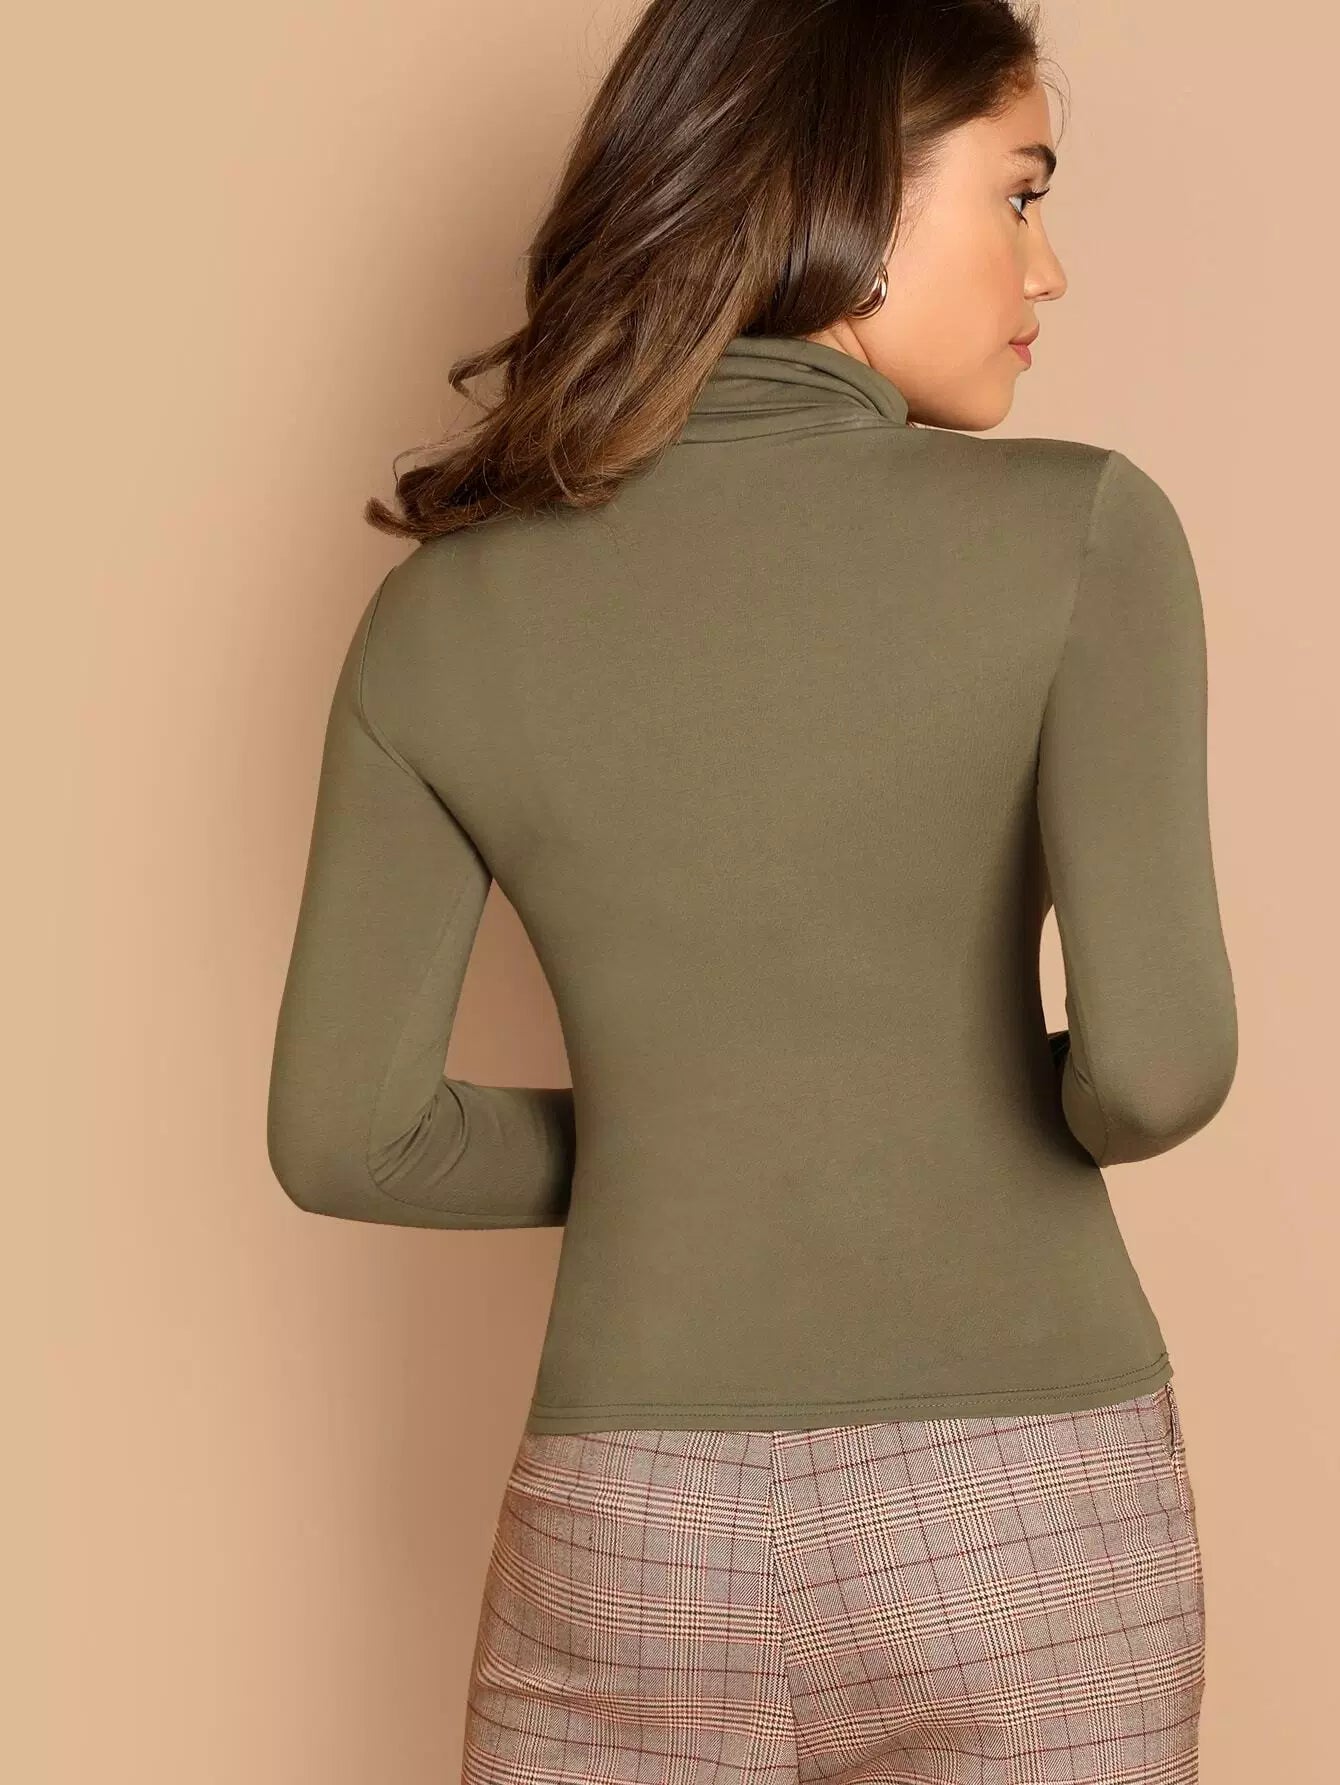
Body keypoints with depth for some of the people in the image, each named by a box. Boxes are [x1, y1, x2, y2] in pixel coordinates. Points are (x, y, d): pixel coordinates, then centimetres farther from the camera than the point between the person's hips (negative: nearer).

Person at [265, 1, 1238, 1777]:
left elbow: (343, 1134, -1)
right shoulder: (1077, 529, -9)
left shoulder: (442, 615, 0)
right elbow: (1154, 1058, -16)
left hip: (633, 1536, 2)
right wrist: (1062, 1099, 6)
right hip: (1021, 1533, -1)